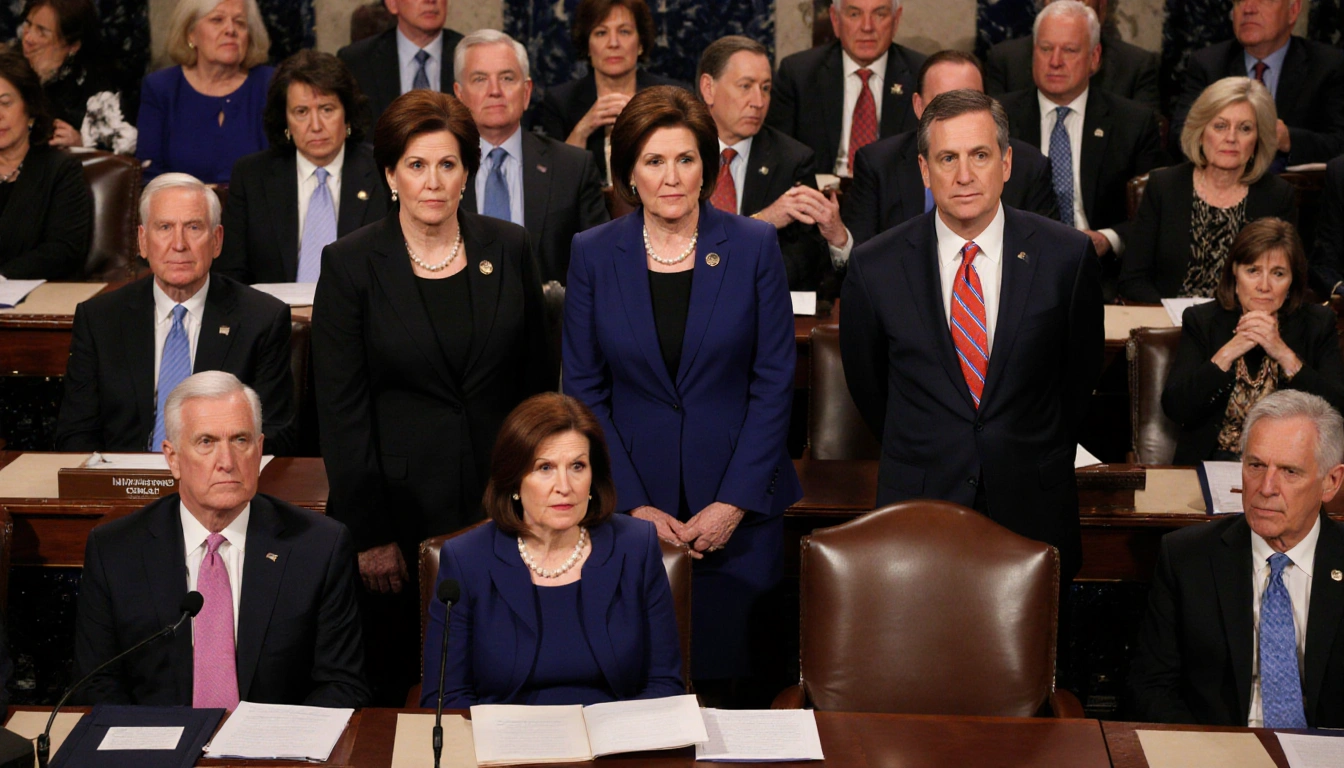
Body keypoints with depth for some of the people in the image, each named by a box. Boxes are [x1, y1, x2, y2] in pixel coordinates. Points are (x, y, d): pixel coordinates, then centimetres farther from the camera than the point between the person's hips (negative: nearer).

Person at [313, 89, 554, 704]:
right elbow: (341, 410, -5)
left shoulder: (509, 249, 5)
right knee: (387, 681, 4)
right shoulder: (350, 265, -4)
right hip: (399, 504, -2)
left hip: (499, 503, 2)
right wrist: (368, 533, -9)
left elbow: (537, 378, 10)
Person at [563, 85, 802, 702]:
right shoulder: (593, 254, 1)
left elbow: (774, 382, -1)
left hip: (739, 509, 0)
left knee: (726, 670, 0)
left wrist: (734, 502, -8)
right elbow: (584, 389, 2)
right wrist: (633, 505, -6)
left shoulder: (755, 247, -1)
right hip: (632, 504, 1)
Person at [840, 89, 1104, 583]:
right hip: (918, 505, 0)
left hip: (1033, 509, 0)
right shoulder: (875, 267, -6)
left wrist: (1040, 458, 12)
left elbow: (1082, 370, 8)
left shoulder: (1066, 256, -6)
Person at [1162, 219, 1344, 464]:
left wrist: (1284, 354, -14)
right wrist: (1228, 353, -12)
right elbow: (1174, 409, -4)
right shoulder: (1201, 321, 6)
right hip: (1213, 461, -1)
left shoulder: (1318, 323, 7)